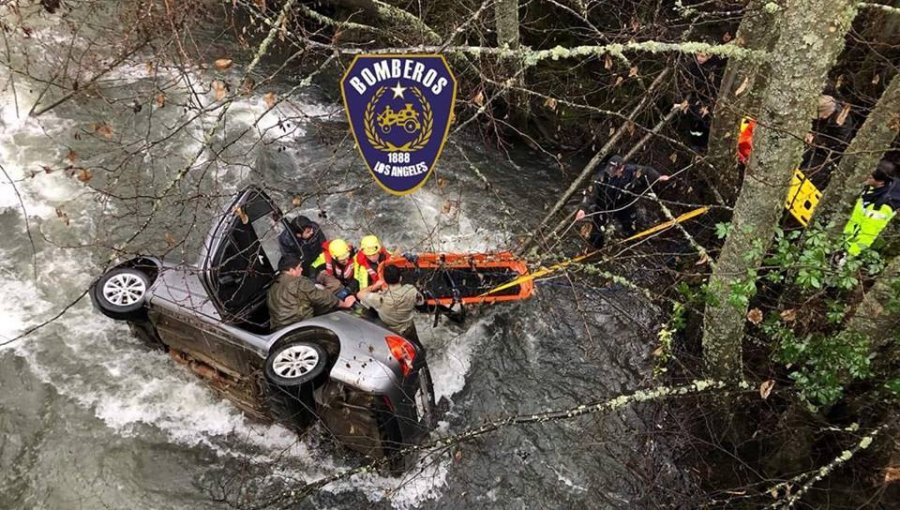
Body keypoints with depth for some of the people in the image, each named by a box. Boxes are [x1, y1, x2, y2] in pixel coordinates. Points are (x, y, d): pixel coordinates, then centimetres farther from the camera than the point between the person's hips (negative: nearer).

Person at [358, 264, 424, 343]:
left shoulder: (381, 298, -37)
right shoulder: (411, 290, -29)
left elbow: (360, 294, -20)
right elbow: (421, 301, -7)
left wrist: (375, 286, -6)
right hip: (409, 332, 2)